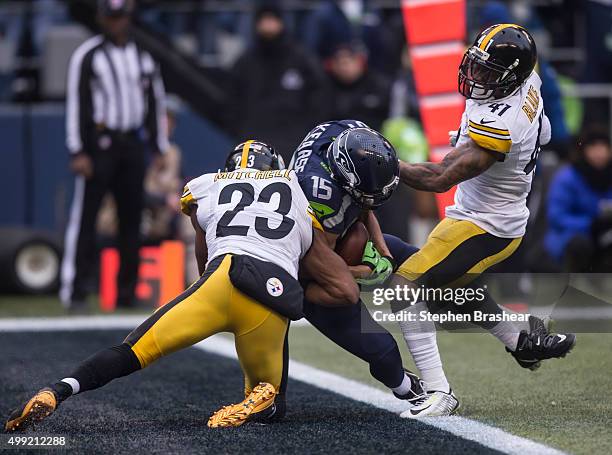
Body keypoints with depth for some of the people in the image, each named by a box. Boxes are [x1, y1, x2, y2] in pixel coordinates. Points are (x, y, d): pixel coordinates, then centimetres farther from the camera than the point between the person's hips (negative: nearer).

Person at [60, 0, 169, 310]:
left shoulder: (142, 58, 13)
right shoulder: (87, 56, -2)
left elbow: (155, 103, 17)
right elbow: (76, 104, -6)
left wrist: (159, 149, 12)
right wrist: (78, 152, -13)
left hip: (133, 145, 5)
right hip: (99, 144, -5)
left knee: (131, 218, 6)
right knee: (85, 217, -8)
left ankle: (127, 291, 12)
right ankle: (74, 290, -9)